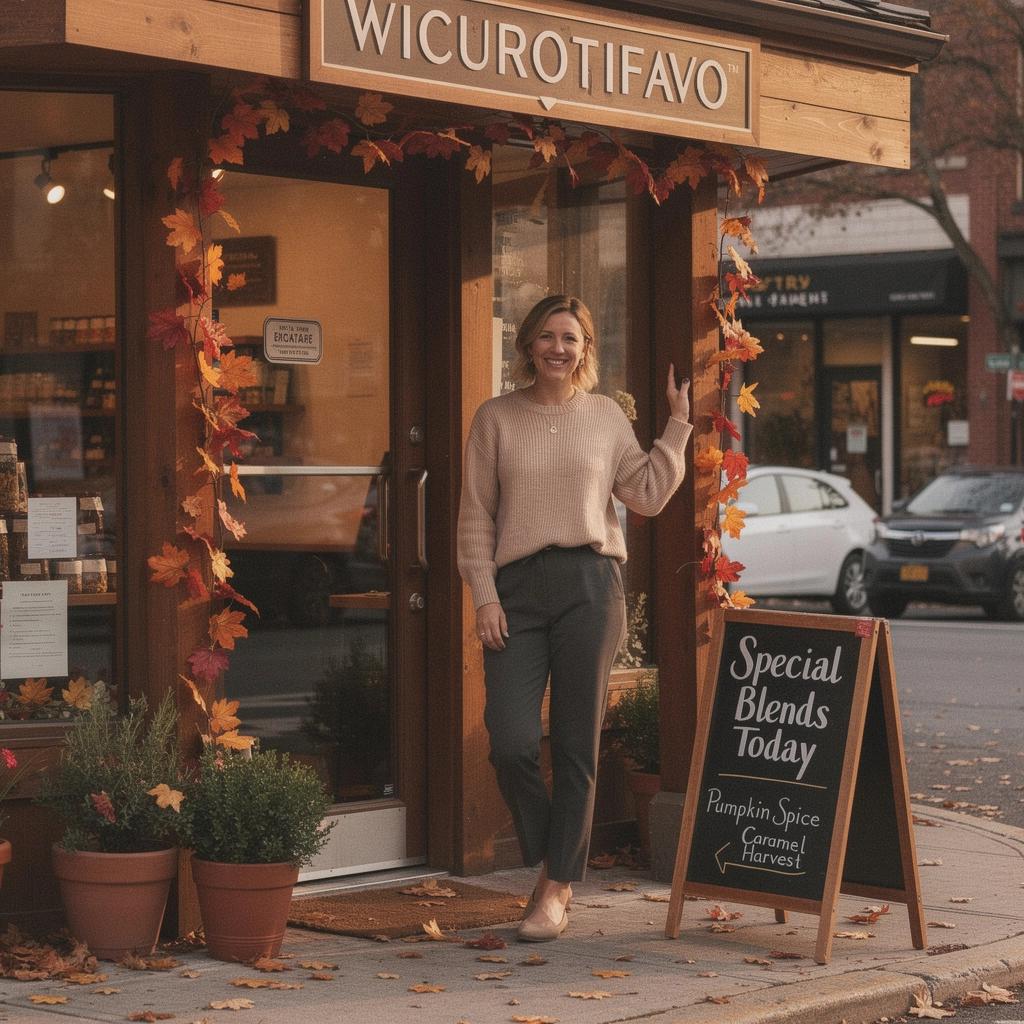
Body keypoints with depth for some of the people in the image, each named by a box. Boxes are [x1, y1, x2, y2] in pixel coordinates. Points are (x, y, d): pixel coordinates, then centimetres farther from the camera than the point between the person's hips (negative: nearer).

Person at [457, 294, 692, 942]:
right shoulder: (497, 418, 8)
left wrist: (679, 425, 5)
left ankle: (558, 888, 11)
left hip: (590, 582, 1)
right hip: (518, 585, 0)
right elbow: (476, 515, 5)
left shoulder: (607, 416, 11)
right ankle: (547, 857, 17)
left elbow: (648, 496, 6)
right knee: (511, 742, -9)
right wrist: (485, 596, -4)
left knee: (578, 745, 1)